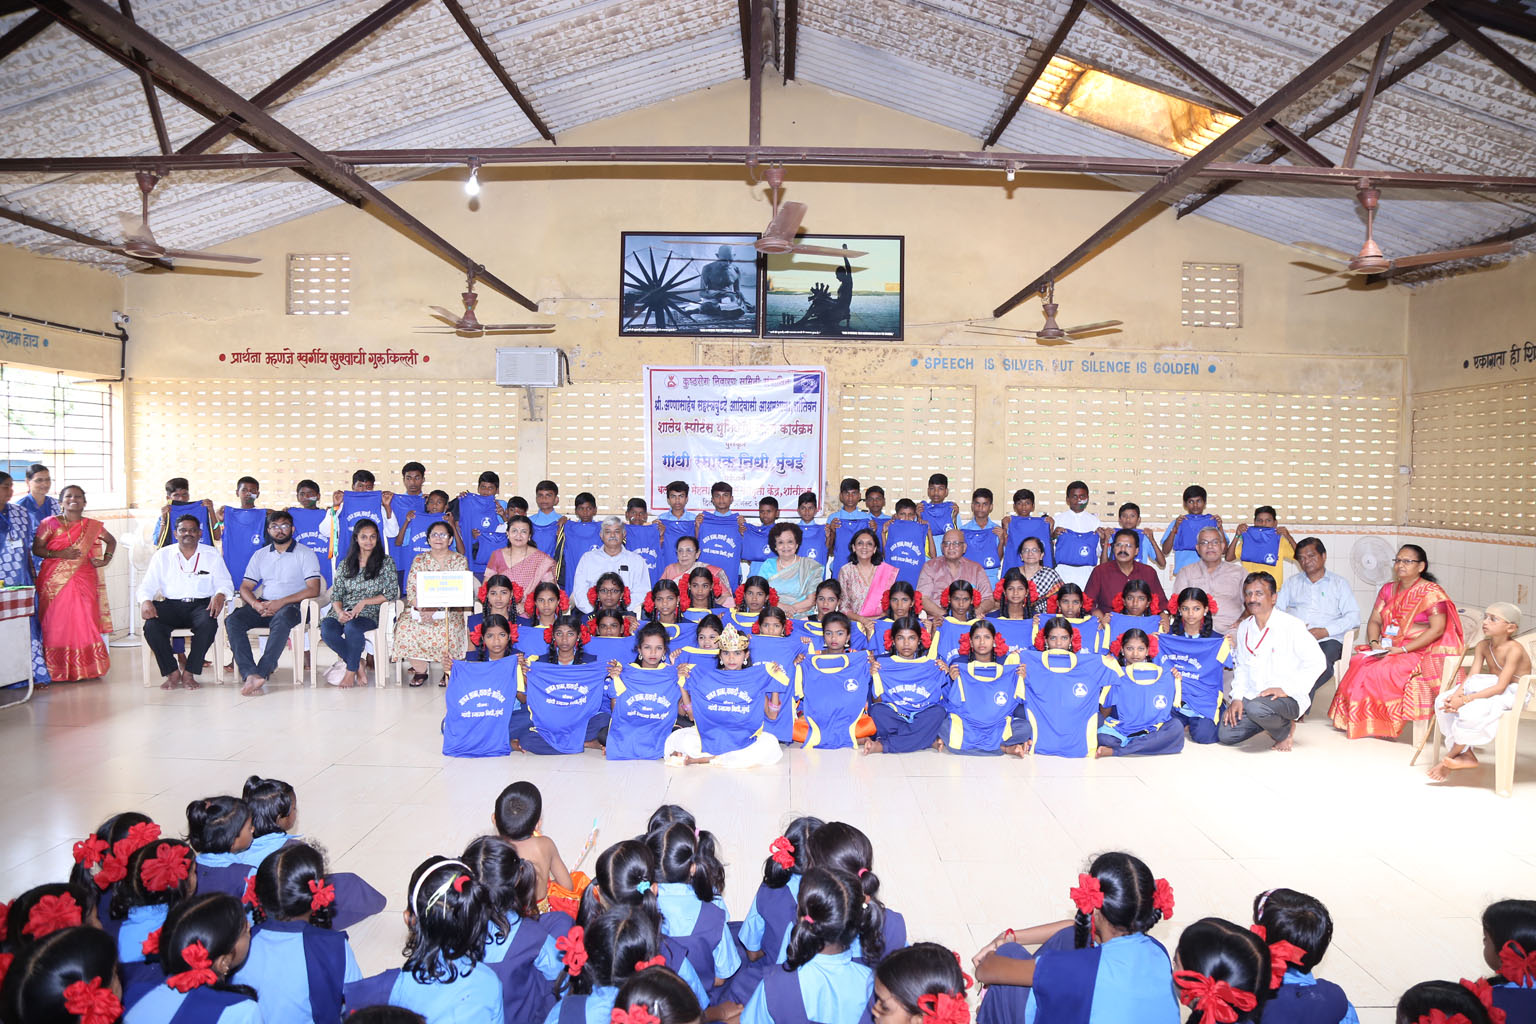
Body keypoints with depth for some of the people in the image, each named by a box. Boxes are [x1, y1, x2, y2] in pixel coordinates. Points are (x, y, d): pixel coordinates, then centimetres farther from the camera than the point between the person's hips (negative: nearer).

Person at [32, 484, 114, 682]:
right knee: (56, 624, -3)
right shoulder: (50, 523, 2)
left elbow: (112, 541, 26)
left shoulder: (93, 526, 10)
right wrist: (59, 554, -15)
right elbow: (36, 548, 0)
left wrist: (106, 559, 12)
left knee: (86, 622, -3)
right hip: (55, 582, -2)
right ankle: (58, 671, 4)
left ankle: (87, 668, 6)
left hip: (84, 581, 2)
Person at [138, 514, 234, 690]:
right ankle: (172, 672, -14)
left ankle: (189, 673, -20)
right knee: (151, 626, -30)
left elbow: (225, 583, 7)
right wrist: (145, 601, -14)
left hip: (201, 605, -1)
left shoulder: (212, 555, 12)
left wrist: (220, 595, -17)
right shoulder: (162, 555, 14)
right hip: (171, 605, 1)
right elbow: (147, 584, 9)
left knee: (209, 623, -35)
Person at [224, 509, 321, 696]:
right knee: (232, 620, -25)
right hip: (264, 605, 5)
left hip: (292, 605, -4)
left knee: (281, 619, -39)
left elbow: (313, 590, -6)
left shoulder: (305, 554, 5)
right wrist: (255, 604, -10)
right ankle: (250, 674, -39)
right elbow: (245, 587, 14)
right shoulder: (260, 555, 20)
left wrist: (281, 602, -17)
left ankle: (261, 673, -43)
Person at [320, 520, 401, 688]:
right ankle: (358, 665, -14)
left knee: (352, 627, -37)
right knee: (327, 630, -30)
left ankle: (351, 671, -17)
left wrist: (364, 602, -11)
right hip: (343, 612, 3)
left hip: (369, 612, -3)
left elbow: (392, 593, -1)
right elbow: (336, 594, 11)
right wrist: (340, 612, -11)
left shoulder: (386, 562, 8)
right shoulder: (345, 564, 17)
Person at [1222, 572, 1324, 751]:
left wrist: (1286, 689, -20)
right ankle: (1272, 720, 15)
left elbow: (1316, 661, -14)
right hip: (1253, 696, 6)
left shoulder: (1291, 625, -10)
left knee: (1256, 707, -37)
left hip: (1289, 697, -6)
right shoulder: (1244, 627, 10)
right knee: (1225, 733, -10)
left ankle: (1285, 730, -2)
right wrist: (1237, 698, 1)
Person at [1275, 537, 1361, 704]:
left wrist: (1324, 631, -9)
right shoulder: (1291, 582, 27)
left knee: (1322, 663, -38)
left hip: (1327, 639, -2)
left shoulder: (1339, 583, 19)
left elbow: (1353, 617, 6)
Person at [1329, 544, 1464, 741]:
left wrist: (1403, 649, -20)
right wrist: (1374, 643, -7)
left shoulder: (1431, 592, -7)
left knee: (1384, 670, -31)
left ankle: (1381, 725, -16)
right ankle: (1355, 721, -17)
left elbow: (1437, 629, -16)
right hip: (1388, 649, 6)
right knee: (1359, 663, -21)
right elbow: (1374, 621, 15)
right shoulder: (1388, 590, 14)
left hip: (1423, 653, -6)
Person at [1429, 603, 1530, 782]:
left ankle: (1449, 757, -12)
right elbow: (1472, 676, -4)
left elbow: (1500, 687, -26)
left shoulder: (1514, 650, -21)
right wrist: (1457, 694, -25)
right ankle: (1466, 755, -9)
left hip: (1511, 694, -8)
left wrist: (1465, 699, -31)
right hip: (1492, 689, 8)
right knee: (1442, 700, -12)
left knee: (1472, 712, -34)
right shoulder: (1483, 646, 1)